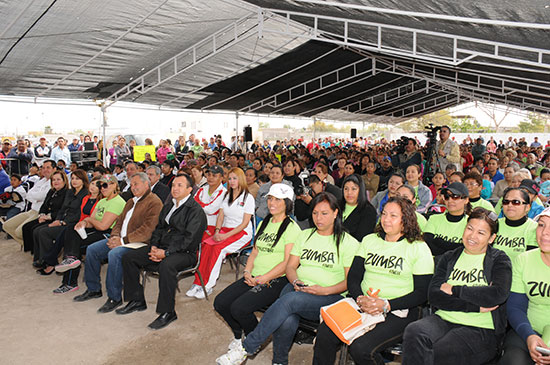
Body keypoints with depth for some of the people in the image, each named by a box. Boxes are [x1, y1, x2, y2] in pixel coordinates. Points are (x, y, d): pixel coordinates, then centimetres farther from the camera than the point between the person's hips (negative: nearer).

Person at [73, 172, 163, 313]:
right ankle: (93, 289, 15)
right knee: (92, 249, 1)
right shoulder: (130, 202, 23)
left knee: (114, 254, -33)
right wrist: (115, 236, -1)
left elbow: (148, 230, -21)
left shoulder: (154, 202, -11)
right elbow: (120, 222, 22)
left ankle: (114, 297, -19)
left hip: (139, 243, -10)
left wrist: (123, 241, -21)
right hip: (120, 239, 10)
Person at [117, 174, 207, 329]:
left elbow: (189, 240, -19)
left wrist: (166, 253, -22)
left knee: (166, 265, -38)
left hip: (184, 253, -8)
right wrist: (154, 246, -2)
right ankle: (137, 300, 12)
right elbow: (159, 228, 18)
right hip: (161, 247, 9)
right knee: (128, 257, 0)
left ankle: (167, 312, -22)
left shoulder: (196, 210, -11)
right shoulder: (168, 206, 17)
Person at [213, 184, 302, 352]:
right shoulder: (264, 224, 16)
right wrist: (247, 272, -1)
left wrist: (263, 278, -16)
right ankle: (239, 335, 22)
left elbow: (288, 262, -15)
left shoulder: (292, 228, -9)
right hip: (254, 277, 7)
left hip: (276, 280, -7)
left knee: (239, 308, -23)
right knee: (220, 303, -5)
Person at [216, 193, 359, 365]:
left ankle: (246, 348, -26)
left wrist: (325, 290, -17)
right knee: (287, 321, -33)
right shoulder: (304, 235, 17)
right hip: (297, 289, 3)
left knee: (290, 299, -34)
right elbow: (290, 266, 14)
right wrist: (296, 281, -8)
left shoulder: (348, 242, 3)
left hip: (330, 297, -3)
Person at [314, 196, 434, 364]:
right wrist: (360, 298, -11)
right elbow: (353, 277, 10)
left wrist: (386, 305, -16)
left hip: (398, 312, -3)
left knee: (360, 348, -27)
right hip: (363, 306, 4)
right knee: (324, 333, -21)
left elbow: (422, 293, -5)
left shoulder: (419, 248, 0)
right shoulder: (369, 240, 14)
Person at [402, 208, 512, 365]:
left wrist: (454, 290, -6)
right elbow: (433, 295, 1)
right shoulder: (449, 258, 15)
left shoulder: (499, 260, 8)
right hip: (443, 319, 3)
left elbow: (498, 294, -13)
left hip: (481, 330, -3)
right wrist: (475, 306, -10)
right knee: (413, 332, -31)